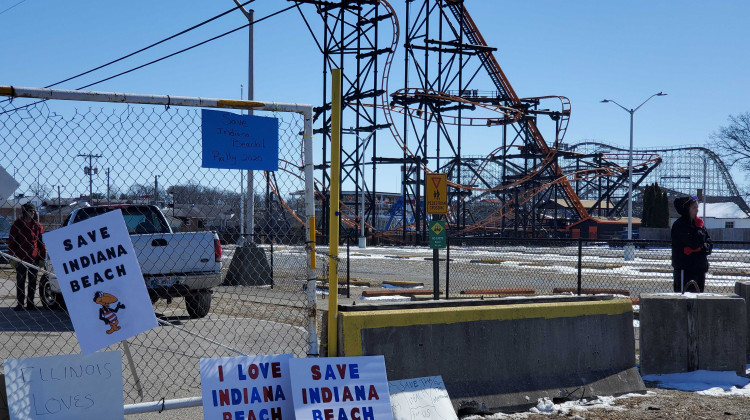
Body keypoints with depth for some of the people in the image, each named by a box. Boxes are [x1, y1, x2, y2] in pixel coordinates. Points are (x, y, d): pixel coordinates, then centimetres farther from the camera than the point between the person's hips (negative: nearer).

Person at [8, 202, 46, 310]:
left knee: (32, 281, 7)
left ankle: (30, 303, 15)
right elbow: (11, 242, 1)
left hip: (34, 258, 2)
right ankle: (20, 303, 9)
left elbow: (41, 242, 8)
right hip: (20, 258, -2)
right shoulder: (17, 224, 1)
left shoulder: (37, 225, 7)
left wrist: (42, 258, 3)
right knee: (20, 281, 3)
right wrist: (13, 257, -6)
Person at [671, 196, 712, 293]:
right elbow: (695, 243, -20)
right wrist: (699, 228, -8)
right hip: (685, 269, -7)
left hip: (700, 269, 7)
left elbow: (710, 244, 10)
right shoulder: (679, 225, -9)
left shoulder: (696, 223, 14)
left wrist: (700, 249, -10)